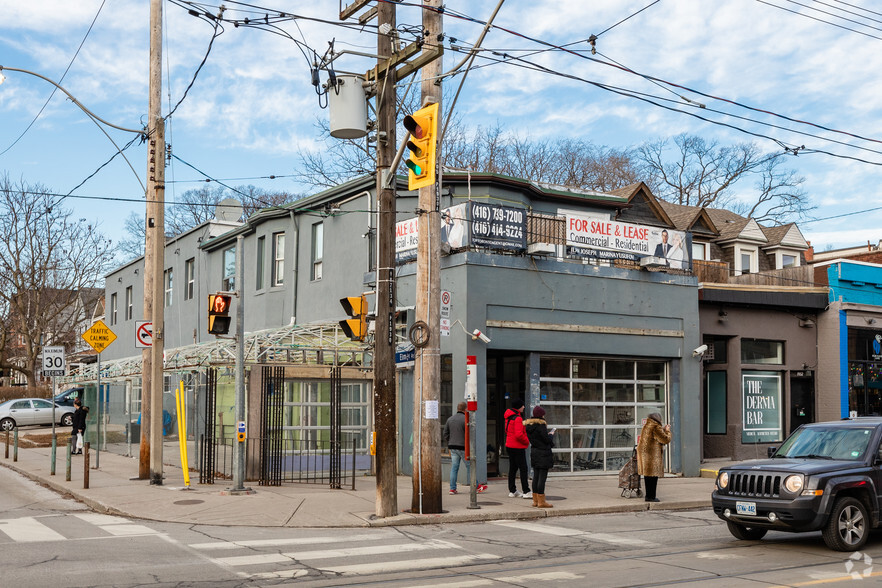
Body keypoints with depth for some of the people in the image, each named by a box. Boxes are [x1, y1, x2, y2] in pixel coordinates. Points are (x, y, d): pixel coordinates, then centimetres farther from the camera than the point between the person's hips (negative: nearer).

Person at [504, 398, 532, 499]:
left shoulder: (509, 417, 11)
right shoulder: (518, 418, -19)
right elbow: (519, 434, -26)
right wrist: (527, 441, -9)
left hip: (509, 445, 9)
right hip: (518, 447, -9)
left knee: (512, 468, 13)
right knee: (523, 469, -4)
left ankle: (512, 491, 17)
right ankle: (526, 492, -3)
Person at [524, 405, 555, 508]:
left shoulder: (528, 425, 9)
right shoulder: (540, 425, -16)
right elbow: (547, 440, -17)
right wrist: (551, 434, 5)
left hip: (534, 452, 8)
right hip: (543, 453, -8)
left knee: (536, 476, 13)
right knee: (542, 477, -5)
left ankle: (535, 500, 18)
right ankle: (541, 502, -3)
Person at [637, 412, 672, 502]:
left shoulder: (646, 426, 16)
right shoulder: (655, 427, -13)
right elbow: (666, 440, -11)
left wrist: (663, 429, 24)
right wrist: (667, 431, 6)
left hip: (643, 452, 10)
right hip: (652, 454, -10)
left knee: (647, 474, 15)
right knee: (653, 475, -6)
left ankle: (649, 495, 21)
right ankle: (651, 497, -7)